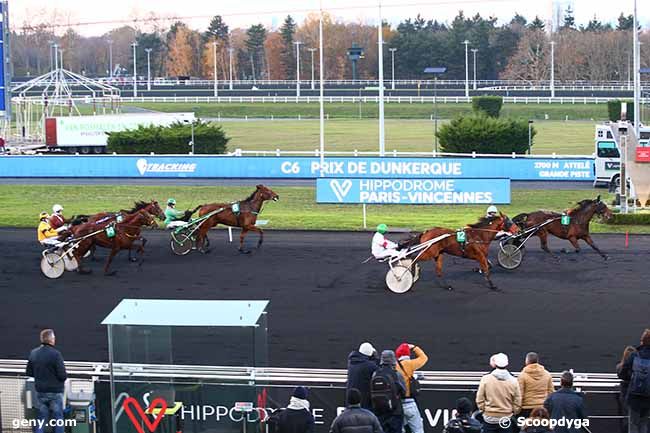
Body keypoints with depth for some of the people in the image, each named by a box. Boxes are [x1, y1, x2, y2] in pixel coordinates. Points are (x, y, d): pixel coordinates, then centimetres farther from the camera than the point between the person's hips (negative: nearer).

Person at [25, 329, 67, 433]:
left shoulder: (33, 353, 1)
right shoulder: (55, 354, -19)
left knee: (41, 418, 12)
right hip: (55, 392, -5)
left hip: (40, 392, 5)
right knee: (58, 418, 6)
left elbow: (29, 373, 7)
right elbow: (63, 375, -19)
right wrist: (63, 378, 3)